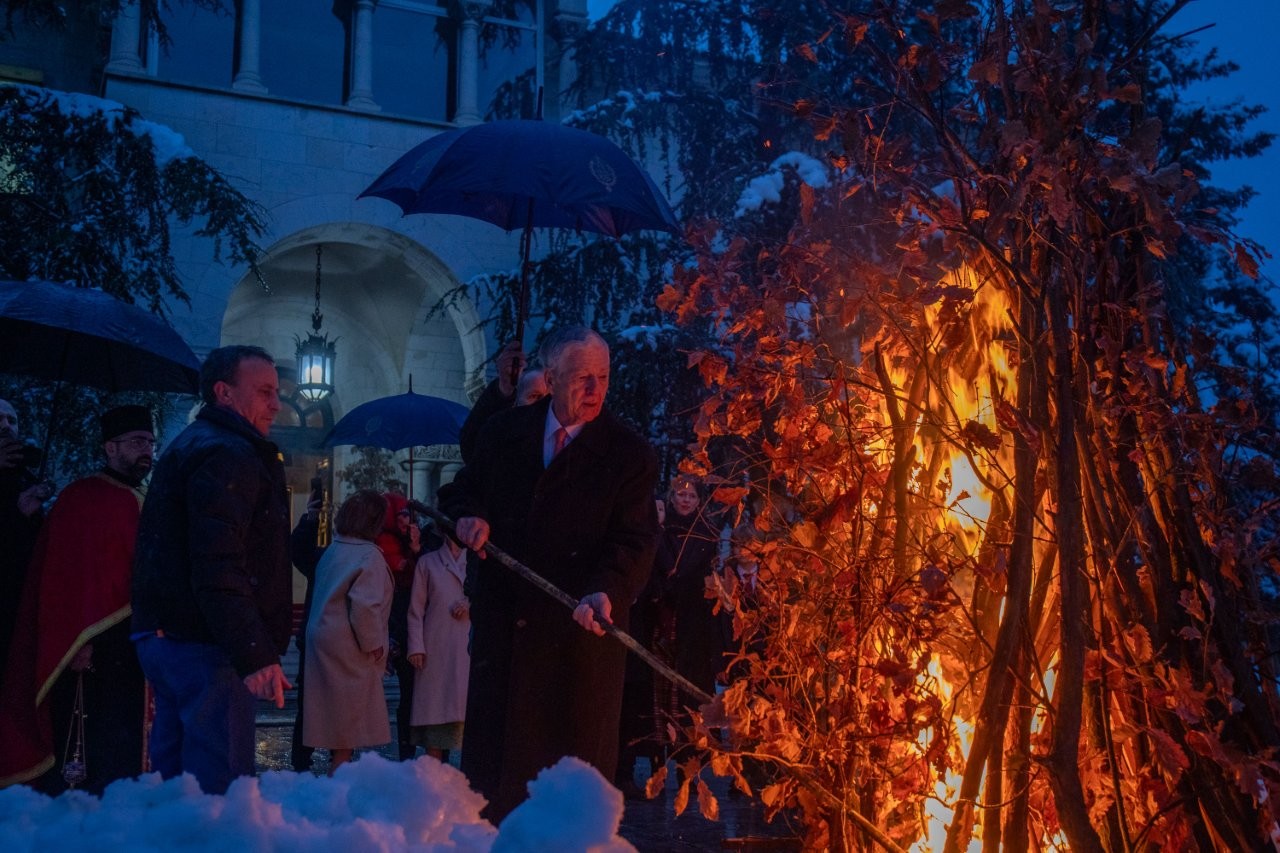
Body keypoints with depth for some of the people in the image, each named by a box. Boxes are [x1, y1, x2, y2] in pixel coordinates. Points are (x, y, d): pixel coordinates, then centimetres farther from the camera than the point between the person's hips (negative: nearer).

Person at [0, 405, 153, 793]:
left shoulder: (138, 505, 17)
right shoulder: (80, 499, -6)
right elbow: (64, 575, -13)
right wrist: (77, 641, -20)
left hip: (126, 649, 8)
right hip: (91, 650, -7)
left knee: (122, 748, 11)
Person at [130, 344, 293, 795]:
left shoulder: (190, 447, 21)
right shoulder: (228, 455, -13)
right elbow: (219, 568, -23)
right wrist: (256, 655, -26)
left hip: (165, 635, 11)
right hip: (203, 643, -11)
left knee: (175, 777, 15)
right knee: (220, 788, -9)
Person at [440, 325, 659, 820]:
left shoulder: (629, 454, -6)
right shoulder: (504, 432, 6)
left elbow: (635, 539, -12)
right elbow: (461, 490, 18)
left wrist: (607, 591, -31)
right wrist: (469, 515, -6)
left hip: (580, 630, -3)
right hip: (503, 618, 3)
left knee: (579, 758, 7)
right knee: (491, 750, 12)